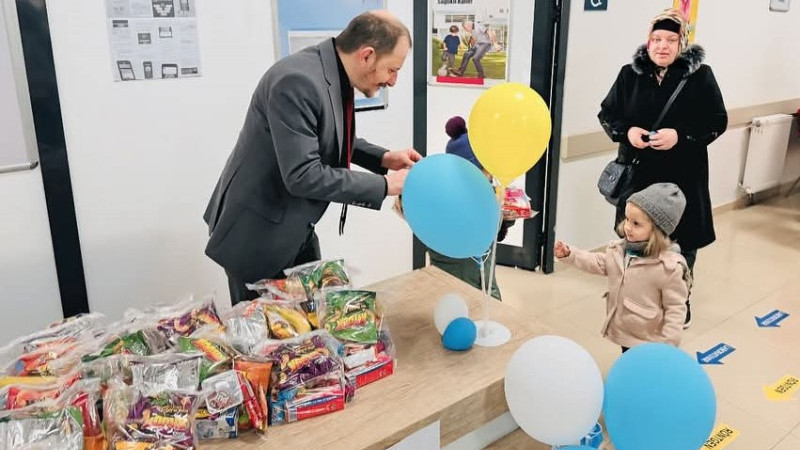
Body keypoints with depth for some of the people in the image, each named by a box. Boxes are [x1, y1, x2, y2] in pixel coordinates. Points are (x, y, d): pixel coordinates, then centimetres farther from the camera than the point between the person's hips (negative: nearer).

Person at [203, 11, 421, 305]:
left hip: (294, 229, 9)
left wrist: (382, 158, 1)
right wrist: (383, 185, -23)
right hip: (257, 233, -9)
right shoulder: (298, 82, -28)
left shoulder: (334, 75, -1)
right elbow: (302, 176, -31)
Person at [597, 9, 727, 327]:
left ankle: (681, 300, 30)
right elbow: (606, 114, 5)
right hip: (639, 173, 2)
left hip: (683, 176, -1)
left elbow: (718, 122, -5)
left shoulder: (700, 75, -5)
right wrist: (626, 131, -14)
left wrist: (680, 136, -20)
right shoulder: (630, 74, 0)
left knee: (682, 240, 9)